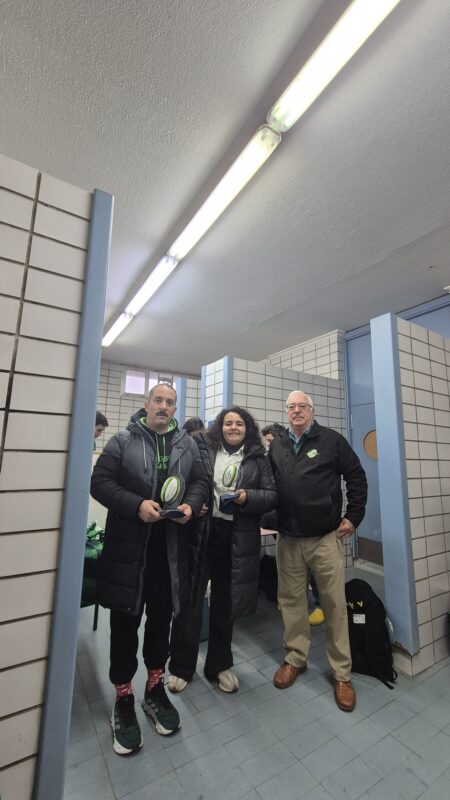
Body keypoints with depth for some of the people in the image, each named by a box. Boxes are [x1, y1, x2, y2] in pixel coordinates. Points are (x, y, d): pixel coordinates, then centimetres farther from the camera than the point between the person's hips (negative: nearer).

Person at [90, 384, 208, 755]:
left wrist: (191, 505, -12)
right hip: (128, 546, -2)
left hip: (171, 547, 3)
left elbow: (201, 481, 8)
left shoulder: (188, 445, 7)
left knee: (161, 619, 18)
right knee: (125, 623, 10)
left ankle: (155, 688, 40)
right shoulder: (122, 441, -3)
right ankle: (124, 698, 33)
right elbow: (100, 481, -8)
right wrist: (136, 505, -21)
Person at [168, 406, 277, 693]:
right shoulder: (204, 451, 3)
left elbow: (272, 495, 1)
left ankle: (220, 665, 38)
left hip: (237, 539, 1)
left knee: (225, 603, 17)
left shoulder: (259, 459, 4)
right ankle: (182, 666, 31)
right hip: (199, 532, 0)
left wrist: (248, 497, -15)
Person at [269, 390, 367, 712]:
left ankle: (342, 673, 29)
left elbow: (357, 478, -1)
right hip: (288, 538, 3)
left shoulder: (332, 439, -5)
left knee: (335, 603, 9)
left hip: (326, 537, -3)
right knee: (291, 600, 15)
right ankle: (295, 658, 36)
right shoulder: (276, 445, 6)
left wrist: (353, 516, -3)